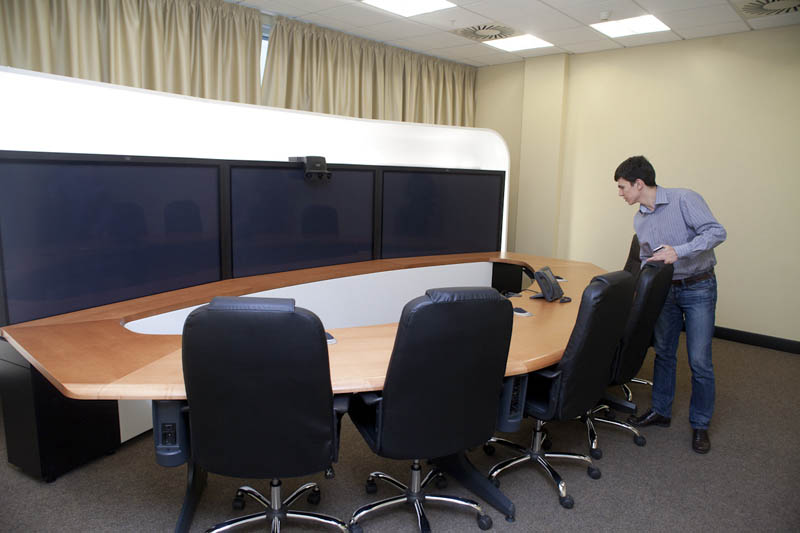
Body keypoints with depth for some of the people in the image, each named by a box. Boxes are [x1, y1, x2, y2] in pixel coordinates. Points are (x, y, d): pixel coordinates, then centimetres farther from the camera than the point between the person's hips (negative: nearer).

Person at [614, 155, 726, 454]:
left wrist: (679, 251, -34)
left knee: (699, 360, -2)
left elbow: (716, 232, -24)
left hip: (699, 287, -6)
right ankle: (660, 411, 28)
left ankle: (700, 425, 15)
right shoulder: (640, 219, 6)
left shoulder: (683, 199, -16)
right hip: (666, 289, 6)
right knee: (663, 352, 13)